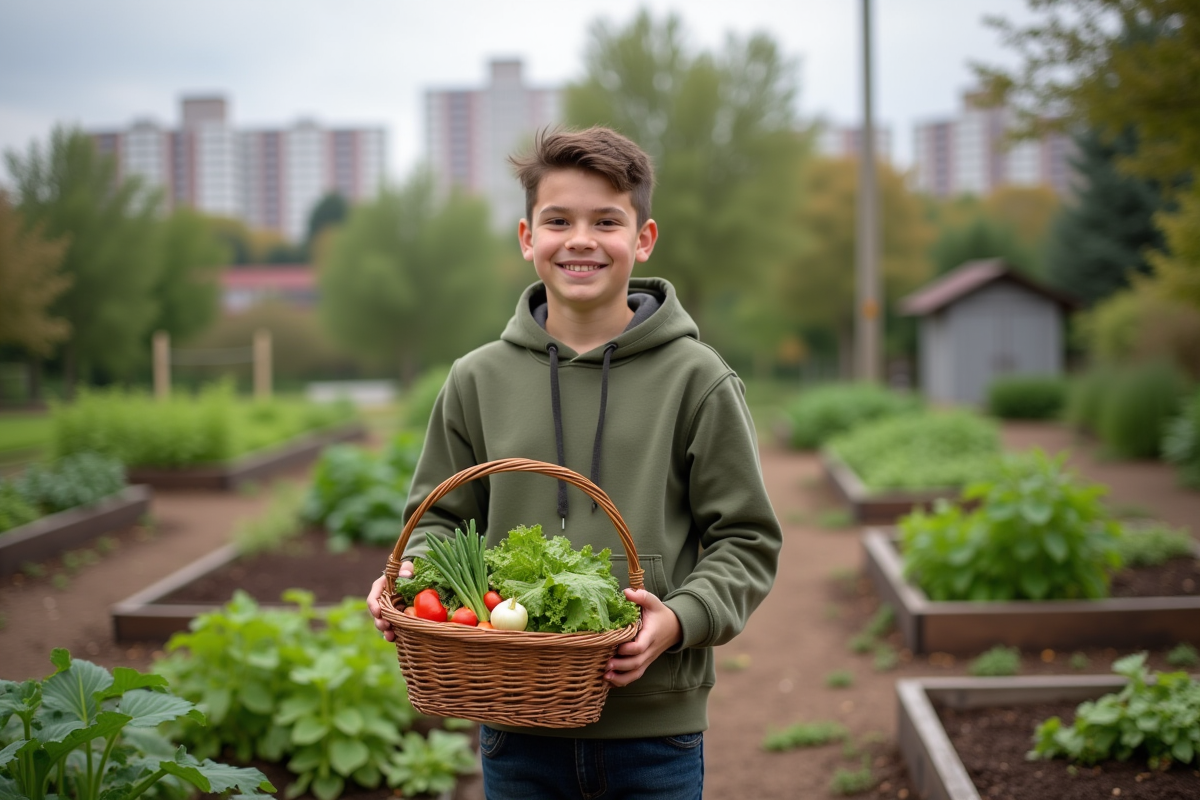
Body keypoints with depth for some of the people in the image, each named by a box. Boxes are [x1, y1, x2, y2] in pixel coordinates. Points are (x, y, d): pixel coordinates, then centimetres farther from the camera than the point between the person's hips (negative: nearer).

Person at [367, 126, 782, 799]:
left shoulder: (696, 379, -3)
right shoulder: (478, 380, 4)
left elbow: (748, 540, -1)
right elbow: (442, 518, 14)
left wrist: (680, 619, -16)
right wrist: (413, 572, -7)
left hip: (655, 727, -2)